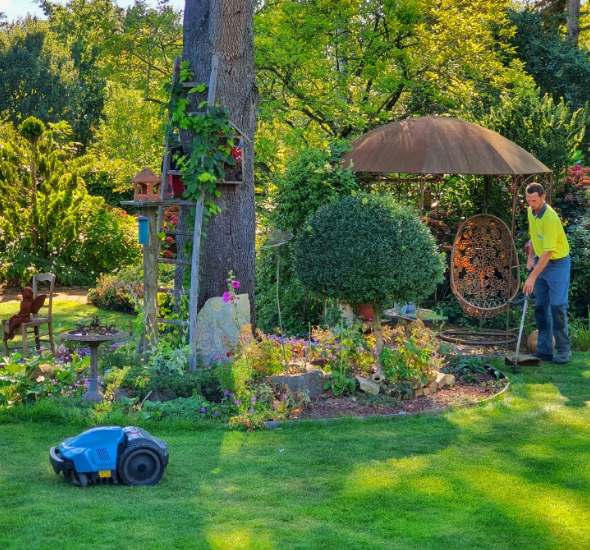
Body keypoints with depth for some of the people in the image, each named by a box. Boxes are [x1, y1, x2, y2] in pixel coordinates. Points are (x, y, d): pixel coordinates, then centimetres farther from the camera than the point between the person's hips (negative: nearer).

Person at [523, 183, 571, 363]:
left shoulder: (550, 218, -27)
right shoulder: (531, 212, -1)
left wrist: (532, 278, -31)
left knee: (557, 306, -9)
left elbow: (548, 253, -29)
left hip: (557, 264, -8)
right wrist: (530, 258, 6)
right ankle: (544, 350, 12)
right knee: (540, 306, 6)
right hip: (540, 261, 8)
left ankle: (563, 350, 0)